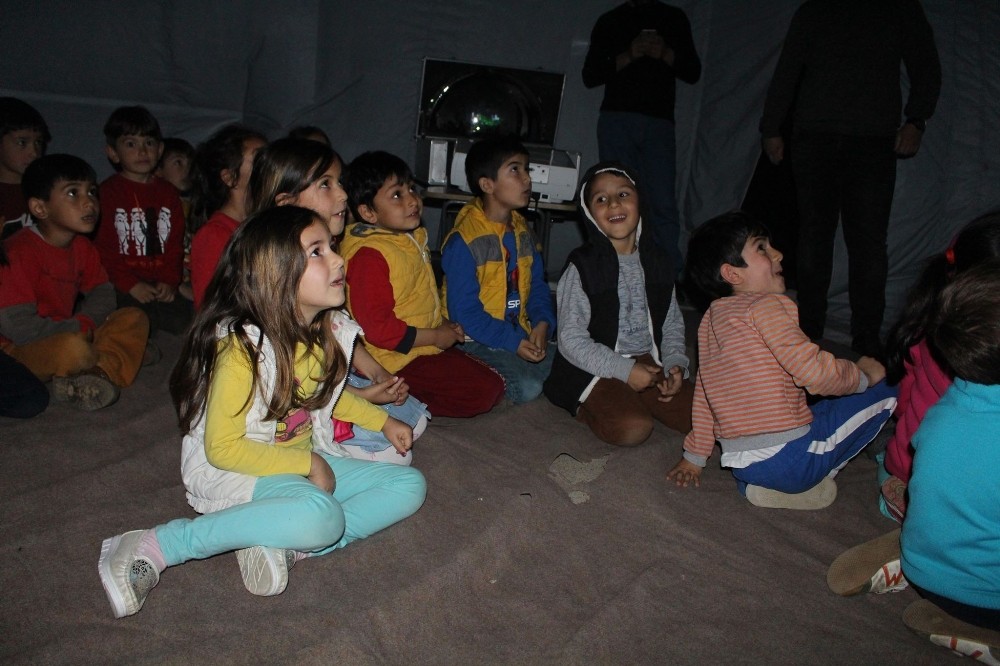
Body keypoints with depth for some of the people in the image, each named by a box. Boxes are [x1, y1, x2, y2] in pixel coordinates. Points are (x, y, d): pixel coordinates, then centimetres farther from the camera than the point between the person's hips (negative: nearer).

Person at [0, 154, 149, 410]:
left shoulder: (82, 247, 5)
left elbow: (103, 294, 8)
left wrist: (86, 322, -14)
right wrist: (78, 329, -15)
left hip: (71, 335, 8)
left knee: (134, 318, -5)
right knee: (73, 349, -38)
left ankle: (98, 372, -28)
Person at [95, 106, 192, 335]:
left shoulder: (168, 193, 18)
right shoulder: (107, 192, 5)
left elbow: (176, 244, 13)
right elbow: (103, 248, -3)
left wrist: (170, 281, -3)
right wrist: (130, 284, -14)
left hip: (162, 287, 4)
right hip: (121, 288, -4)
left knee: (188, 318, -18)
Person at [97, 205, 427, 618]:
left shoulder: (326, 334, -1)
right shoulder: (243, 348, -22)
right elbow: (222, 448, -20)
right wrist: (307, 464, -20)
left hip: (303, 461, 8)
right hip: (230, 472, -8)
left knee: (409, 486, -4)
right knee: (320, 515, -37)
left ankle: (285, 546, -17)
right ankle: (157, 546, -22)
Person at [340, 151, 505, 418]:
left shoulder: (412, 239, 9)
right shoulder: (369, 256, -22)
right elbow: (377, 327, -24)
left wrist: (443, 323, 7)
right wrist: (436, 336, -17)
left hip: (426, 346, 10)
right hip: (400, 360, -10)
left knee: (493, 380, 15)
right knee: (486, 391, -13)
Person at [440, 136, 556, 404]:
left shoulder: (522, 232, 8)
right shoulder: (464, 241, -17)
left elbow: (537, 285, 10)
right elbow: (464, 311, -19)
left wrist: (543, 323, -11)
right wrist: (512, 342, -24)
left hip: (519, 333, 8)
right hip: (476, 340, -8)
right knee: (527, 387, -24)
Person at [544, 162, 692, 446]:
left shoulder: (657, 261, 7)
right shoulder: (582, 266, -10)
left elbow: (673, 324, 14)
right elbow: (571, 340, -13)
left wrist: (675, 363, -4)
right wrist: (625, 370, -18)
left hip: (649, 362, 6)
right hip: (595, 370, -5)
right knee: (633, 428, -28)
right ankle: (588, 408, 1)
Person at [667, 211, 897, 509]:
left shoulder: (710, 317, 12)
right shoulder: (767, 306, -11)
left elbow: (703, 393, 18)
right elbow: (815, 372, -19)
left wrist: (695, 456, 26)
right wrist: (864, 374, 1)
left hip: (739, 463, 8)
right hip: (788, 459, -8)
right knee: (888, 389, 3)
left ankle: (758, 483, 13)